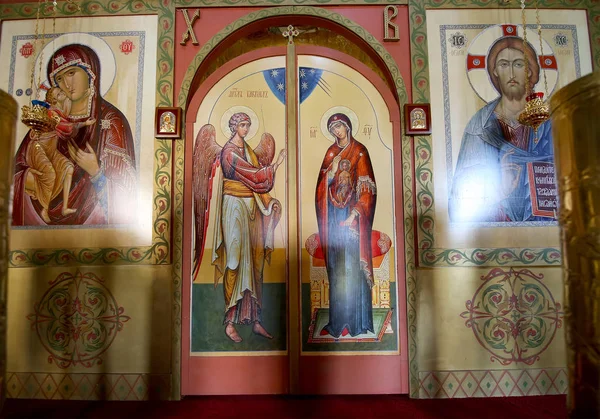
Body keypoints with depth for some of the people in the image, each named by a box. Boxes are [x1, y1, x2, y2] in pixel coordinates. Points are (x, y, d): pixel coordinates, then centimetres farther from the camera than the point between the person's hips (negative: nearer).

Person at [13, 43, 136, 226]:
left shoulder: (111, 121, -2)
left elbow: (125, 187, -5)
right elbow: (19, 167, 12)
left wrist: (95, 172, -19)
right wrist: (25, 179, -7)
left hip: (93, 221, -6)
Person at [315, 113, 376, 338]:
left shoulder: (359, 151, -3)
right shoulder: (331, 152, 16)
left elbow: (366, 187, -10)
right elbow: (323, 183, 16)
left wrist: (354, 215, -16)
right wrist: (331, 170, -3)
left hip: (352, 213, -6)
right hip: (333, 212, 6)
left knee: (351, 266, -5)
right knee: (335, 267, 7)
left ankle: (353, 321, 5)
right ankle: (337, 321, 16)